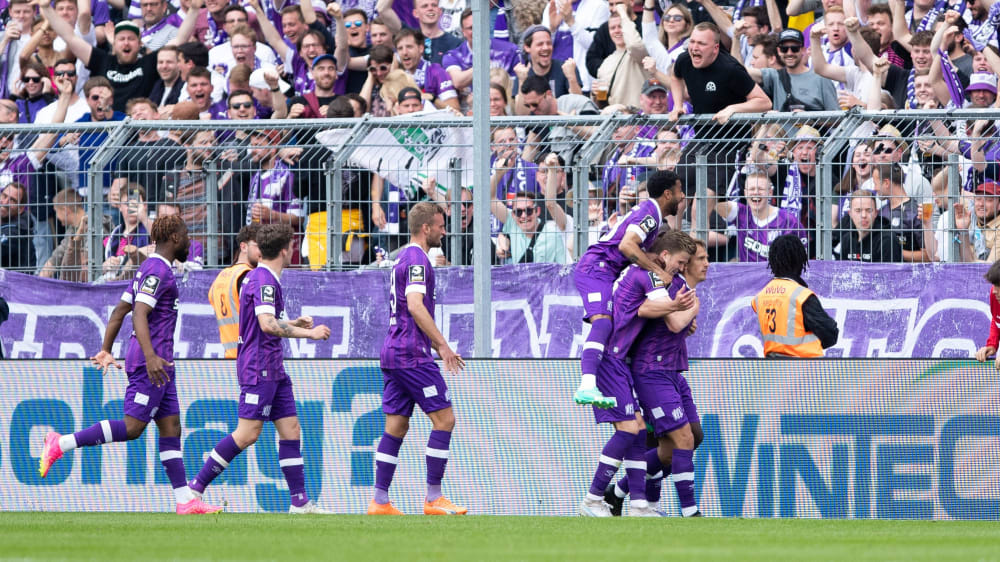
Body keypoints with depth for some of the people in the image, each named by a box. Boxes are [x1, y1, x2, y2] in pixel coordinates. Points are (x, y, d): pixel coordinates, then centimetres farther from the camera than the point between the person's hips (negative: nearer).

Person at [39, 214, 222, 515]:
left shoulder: (150, 269, 19)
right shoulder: (158, 271, -12)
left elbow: (119, 311, 22)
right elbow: (139, 314, -23)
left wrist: (106, 350, 25)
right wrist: (151, 357, -32)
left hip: (157, 364, 10)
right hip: (150, 363, -10)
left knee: (171, 428, 5)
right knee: (132, 427, -13)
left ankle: (185, 500, 2)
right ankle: (60, 444, -11)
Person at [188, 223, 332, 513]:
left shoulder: (263, 278, 17)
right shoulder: (264, 280, -14)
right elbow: (267, 325, -26)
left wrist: (294, 323, 21)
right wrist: (309, 333, -20)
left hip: (272, 368, 10)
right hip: (259, 367, -10)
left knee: (291, 429, 5)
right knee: (248, 433, -11)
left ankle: (300, 501, 3)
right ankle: (196, 487, -5)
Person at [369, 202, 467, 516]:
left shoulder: (402, 258, 21)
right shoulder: (417, 260, -10)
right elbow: (415, 306, -22)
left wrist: (438, 348, 29)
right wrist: (443, 346, -21)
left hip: (392, 353, 10)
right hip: (412, 355, -10)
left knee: (396, 427, 8)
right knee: (444, 419, -6)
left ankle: (380, 501, 5)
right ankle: (433, 499, -7)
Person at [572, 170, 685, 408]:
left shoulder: (648, 210, 23)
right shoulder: (650, 212, -10)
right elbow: (626, 246, -24)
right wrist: (658, 271, -21)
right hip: (596, 269, -11)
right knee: (603, 321, -29)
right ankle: (587, 386, -49)